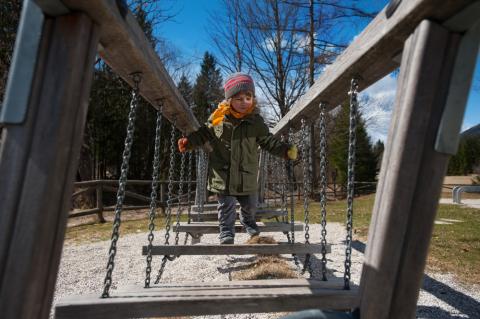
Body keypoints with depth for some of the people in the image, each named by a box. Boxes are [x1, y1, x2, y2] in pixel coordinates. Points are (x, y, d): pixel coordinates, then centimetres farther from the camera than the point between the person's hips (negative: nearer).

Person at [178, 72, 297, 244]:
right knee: (226, 206, 7)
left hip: (247, 175, 2)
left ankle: (248, 220, 51)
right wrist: (188, 141, -7)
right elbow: (203, 134, 6)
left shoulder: (256, 121, -5)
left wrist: (286, 150, -9)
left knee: (250, 204, 20)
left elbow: (269, 142, 2)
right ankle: (226, 232, 26)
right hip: (223, 174, -2)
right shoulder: (218, 117, -8)